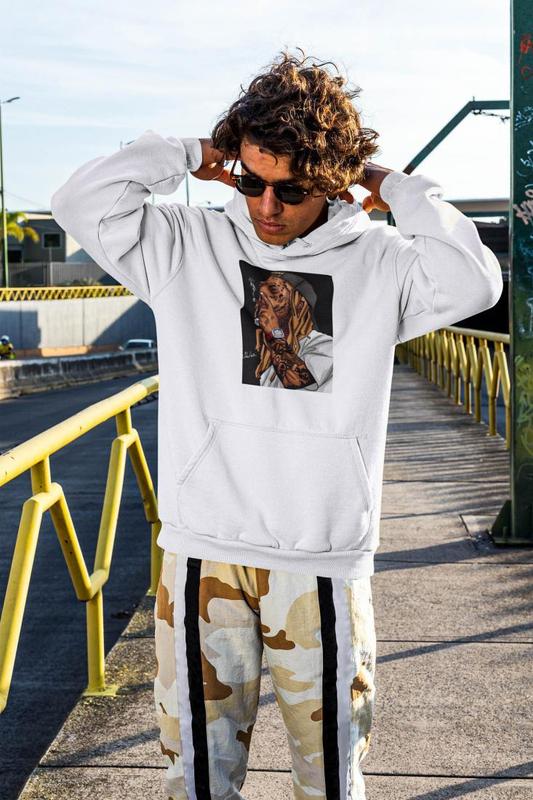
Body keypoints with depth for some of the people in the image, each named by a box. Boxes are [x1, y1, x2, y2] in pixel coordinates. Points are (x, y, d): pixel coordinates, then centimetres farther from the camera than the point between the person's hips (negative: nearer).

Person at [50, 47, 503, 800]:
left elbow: (474, 282, -10)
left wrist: (393, 186, -3)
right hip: (205, 554, 0)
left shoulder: (379, 262, 3)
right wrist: (190, 155, 0)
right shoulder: (188, 246, 3)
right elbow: (83, 201, -4)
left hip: (325, 560, 0)